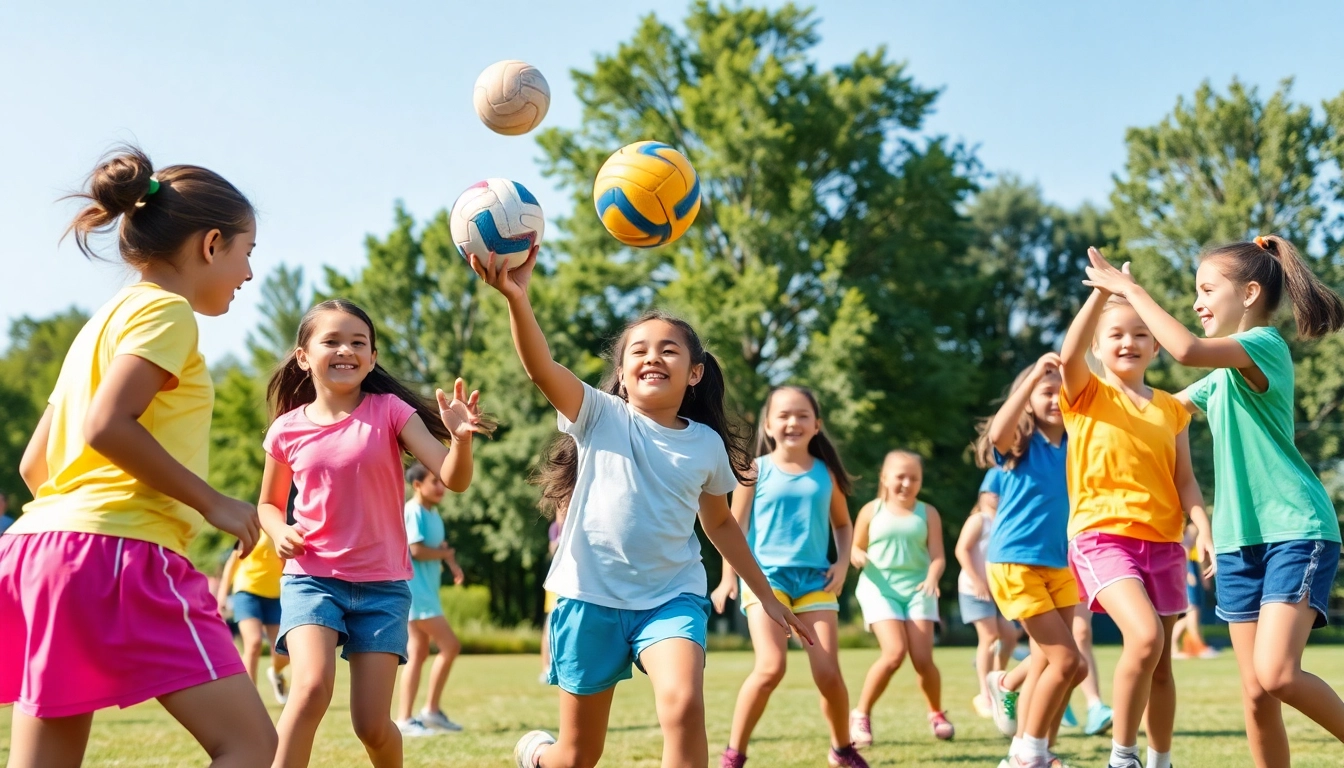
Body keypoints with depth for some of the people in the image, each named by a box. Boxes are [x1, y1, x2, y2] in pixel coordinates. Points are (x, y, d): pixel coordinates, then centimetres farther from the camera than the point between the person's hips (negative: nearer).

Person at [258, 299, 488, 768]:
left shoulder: (390, 411, -6)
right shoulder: (287, 430, -1)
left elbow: (454, 479, -16)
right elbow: (269, 504, 16)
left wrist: (461, 437, -37)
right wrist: (280, 532, -7)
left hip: (382, 585, 0)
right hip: (311, 578, 0)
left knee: (372, 725, 0)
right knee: (312, 686, -26)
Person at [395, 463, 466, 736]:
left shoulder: (432, 514, 16)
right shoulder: (413, 511, -13)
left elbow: (440, 546, 19)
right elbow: (417, 550, -21)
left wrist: (452, 564, -1)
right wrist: (445, 553, -4)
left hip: (426, 592, 10)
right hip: (415, 591, -10)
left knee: (418, 654, 8)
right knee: (450, 645, -12)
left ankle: (404, 719, 10)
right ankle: (432, 710, -3)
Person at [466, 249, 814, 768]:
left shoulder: (708, 444, 3)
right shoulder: (599, 416, -6)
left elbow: (721, 524, 19)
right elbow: (541, 367, -24)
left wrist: (766, 595, 22)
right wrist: (516, 297, -42)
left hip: (672, 597, 1)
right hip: (590, 596, -1)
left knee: (683, 705, -29)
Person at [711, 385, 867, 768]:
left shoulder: (826, 473, 7)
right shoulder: (756, 471, 0)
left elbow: (843, 524, 19)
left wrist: (843, 564, 3)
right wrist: (728, 577, -6)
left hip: (815, 577, 3)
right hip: (765, 575, -3)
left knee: (828, 672, -3)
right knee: (771, 667, -19)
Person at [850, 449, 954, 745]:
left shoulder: (928, 514, 5)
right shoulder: (871, 511, 4)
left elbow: (937, 556, 0)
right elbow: (856, 548, 11)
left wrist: (932, 578, -21)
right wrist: (859, 557, -13)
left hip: (917, 589, 2)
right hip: (880, 588, -1)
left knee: (923, 659, -7)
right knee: (895, 653, -19)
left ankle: (936, 714, 22)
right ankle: (861, 714, 0)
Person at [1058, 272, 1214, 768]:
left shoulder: (1171, 409, 12)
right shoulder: (1087, 395, 1)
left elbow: (1185, 480, 10)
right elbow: (1069, 356, -21)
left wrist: (1204, 529, -6)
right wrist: (1102, 291, -27)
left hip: (1163, 543, 5)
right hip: (1102, 536, -5)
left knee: (1160, 664, 9)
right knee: (1145, 637, -25)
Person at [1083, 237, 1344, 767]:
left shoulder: (1265, 344, -9)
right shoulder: (1222, 376, 17)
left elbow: (1186, 349, -27)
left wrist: (1131, 290, -17)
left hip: (1296, 530, -8)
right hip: (1240, 540, 8)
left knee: (1276, 673, -22)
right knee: (1255, 691, 5)